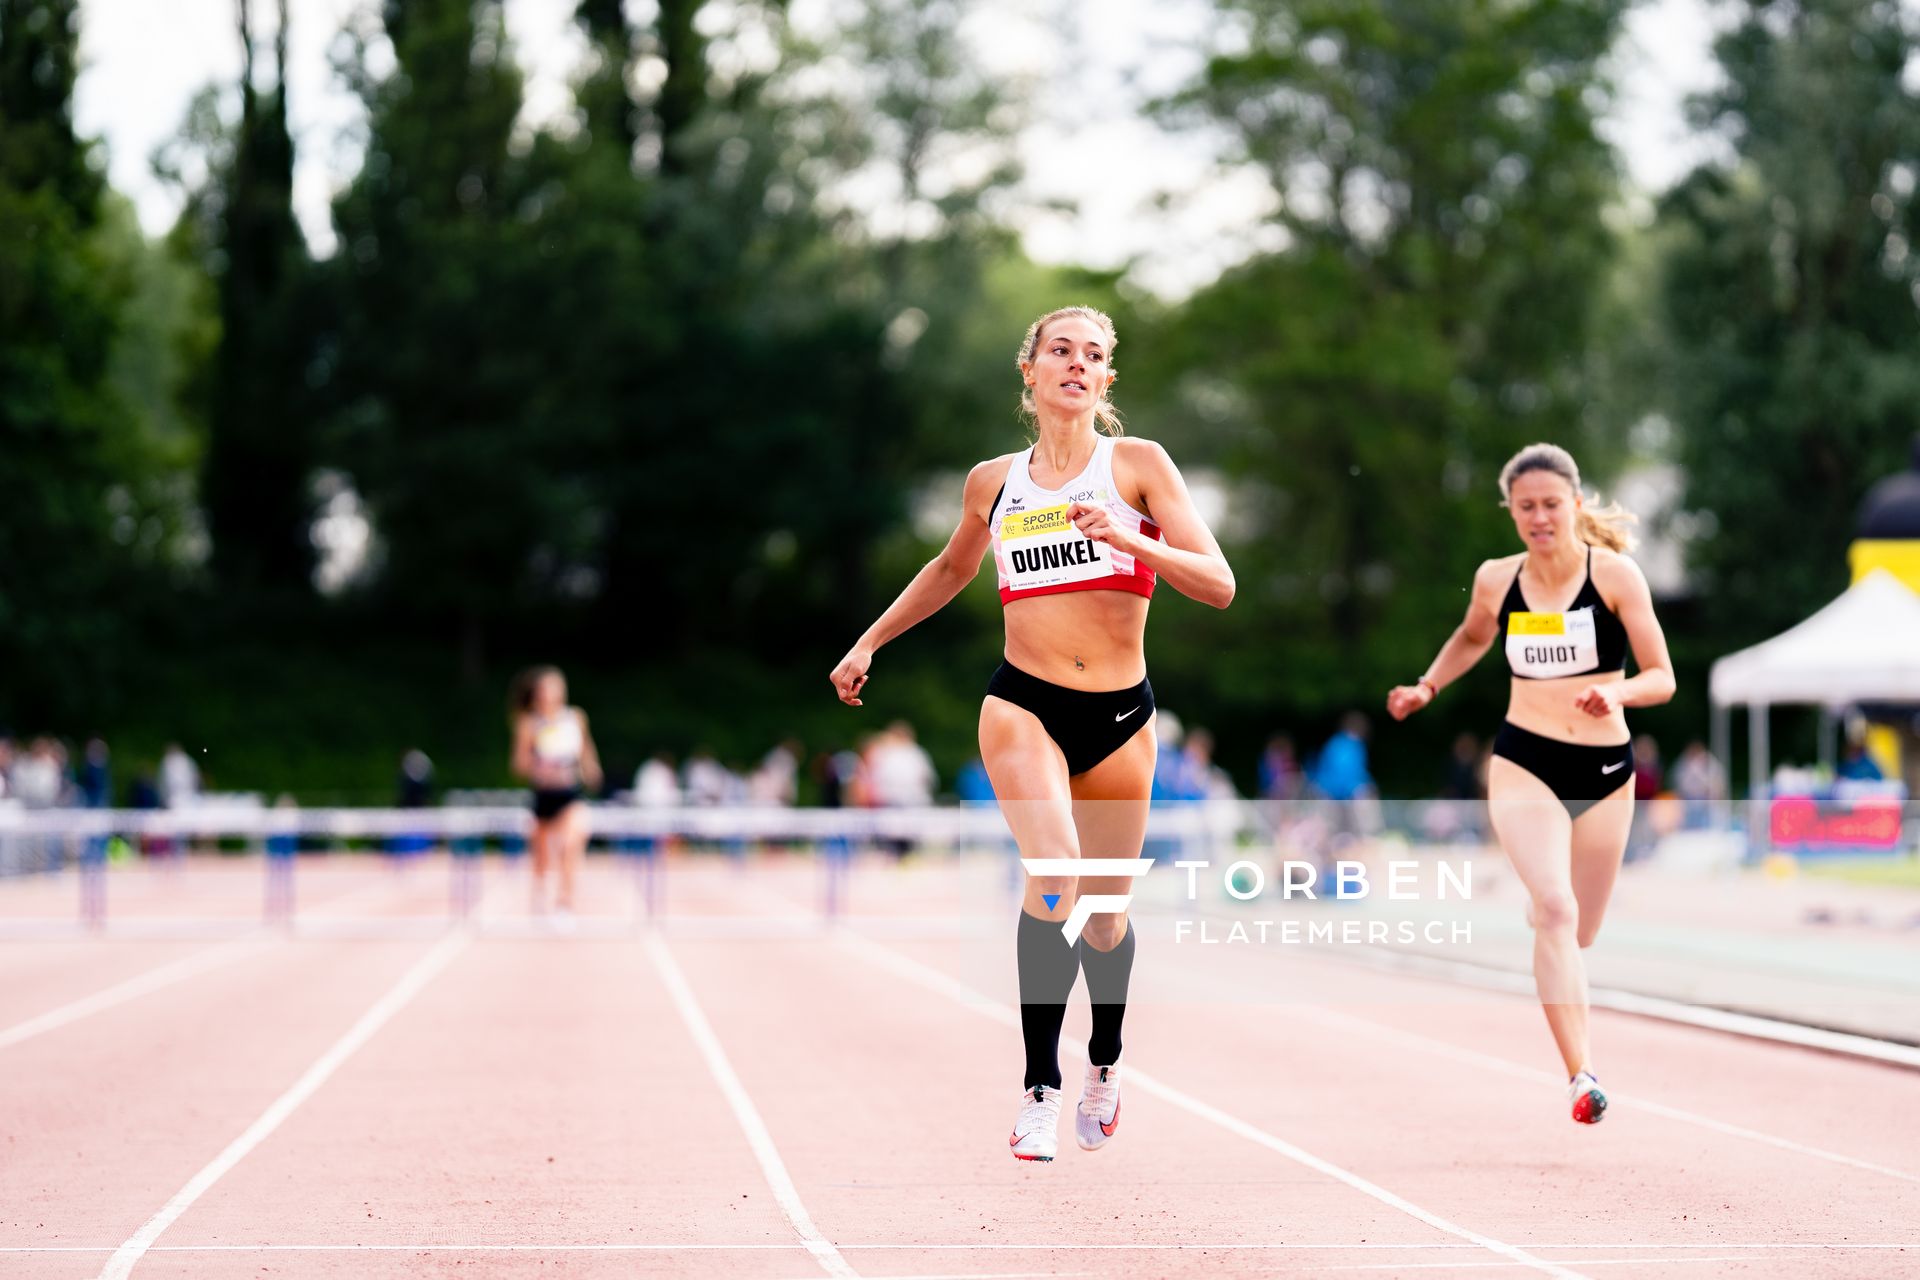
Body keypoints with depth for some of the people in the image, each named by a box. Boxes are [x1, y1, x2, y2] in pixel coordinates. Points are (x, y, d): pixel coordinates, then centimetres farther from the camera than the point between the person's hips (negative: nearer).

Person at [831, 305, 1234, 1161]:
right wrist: (869, 642, 29)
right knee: (1055, 876, -24)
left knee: (1105, 914, 10)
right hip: (1023, 704, 0)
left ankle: (1105, 1063, 39)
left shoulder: (1138, 464, -1)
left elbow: (1218, 585, -8)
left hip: (1121, 717, 0)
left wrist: (1133, 541, -23)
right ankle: (1039, 1089, -16)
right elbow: (952, 567, 28)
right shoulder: (995, 481, 7)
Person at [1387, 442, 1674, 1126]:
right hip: (1523, 763, 0)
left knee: (1576, 932, 13)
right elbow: (1472, 638, 24)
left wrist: (1615, 692, -26)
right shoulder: (1496, 580, 1)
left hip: (1605, 769, 1)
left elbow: (1662, 678, -6)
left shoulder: (1615, 574, -7)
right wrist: (1428, 686, 10)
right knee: (1556, 907, -23)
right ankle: (1582, 1073, -27)